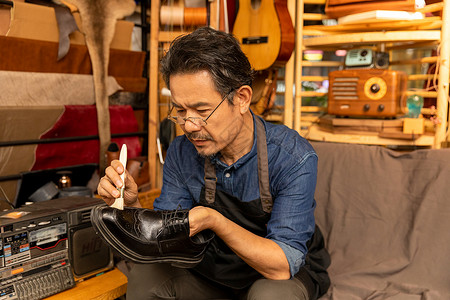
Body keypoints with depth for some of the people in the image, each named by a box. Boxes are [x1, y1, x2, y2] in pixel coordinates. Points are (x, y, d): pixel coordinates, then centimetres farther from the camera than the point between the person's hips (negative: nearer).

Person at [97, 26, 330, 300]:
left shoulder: (293, 157, -26)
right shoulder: (181, 154, -12)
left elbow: (282, 265, -27)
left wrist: (214, 221, -39)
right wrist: (132, 206, -27)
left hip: (290, 273, -3)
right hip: (217, 267, 4)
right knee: (144, 277, -17)